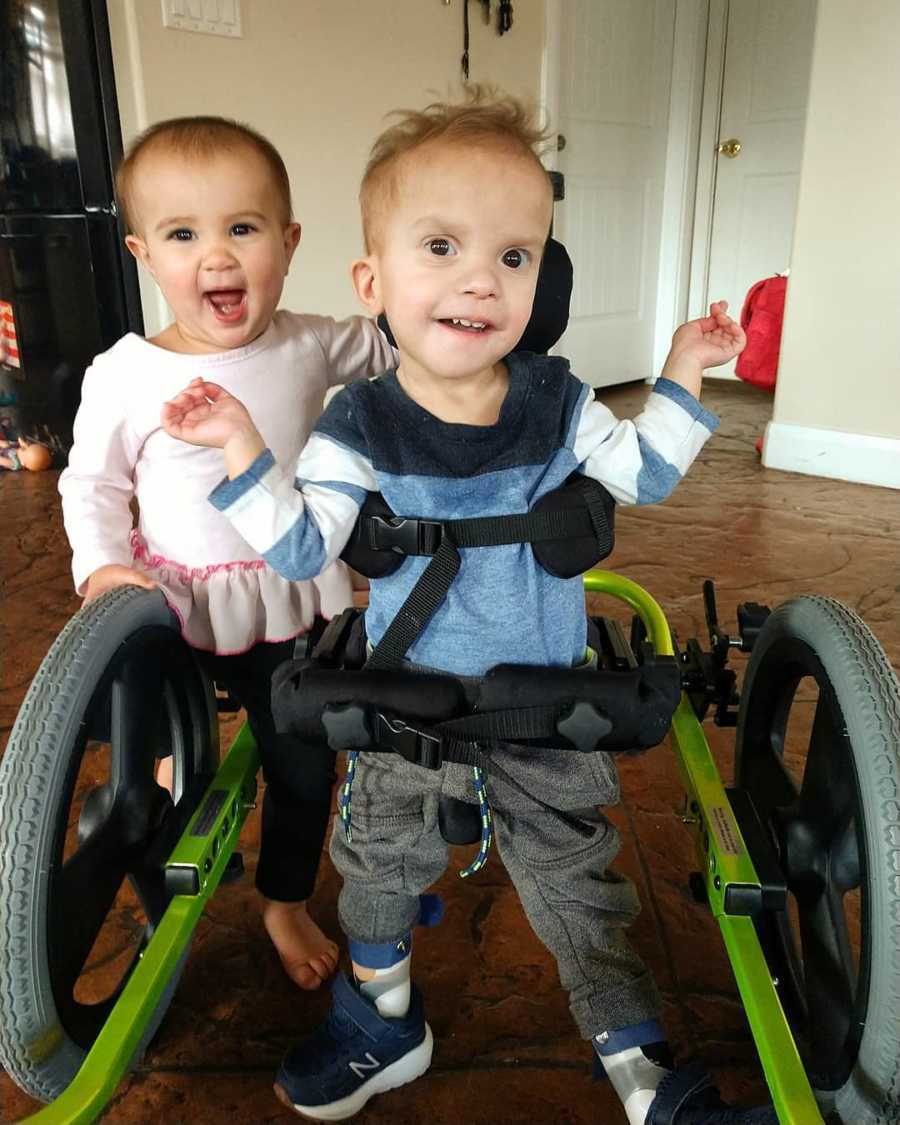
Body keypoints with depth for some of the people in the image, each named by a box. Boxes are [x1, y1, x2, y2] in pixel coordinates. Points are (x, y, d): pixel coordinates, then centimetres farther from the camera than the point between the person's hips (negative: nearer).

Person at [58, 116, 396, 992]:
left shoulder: (312, 345, -8)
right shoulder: (124, 375, -14)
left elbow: (389, 348, 11)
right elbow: (91, 480, -2)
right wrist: (101, 563, -17)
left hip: (292, 606, 2)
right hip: (174, 607, -2)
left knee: (305, 769, 15)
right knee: (172, 757, 19)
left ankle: (286, 905, 41)